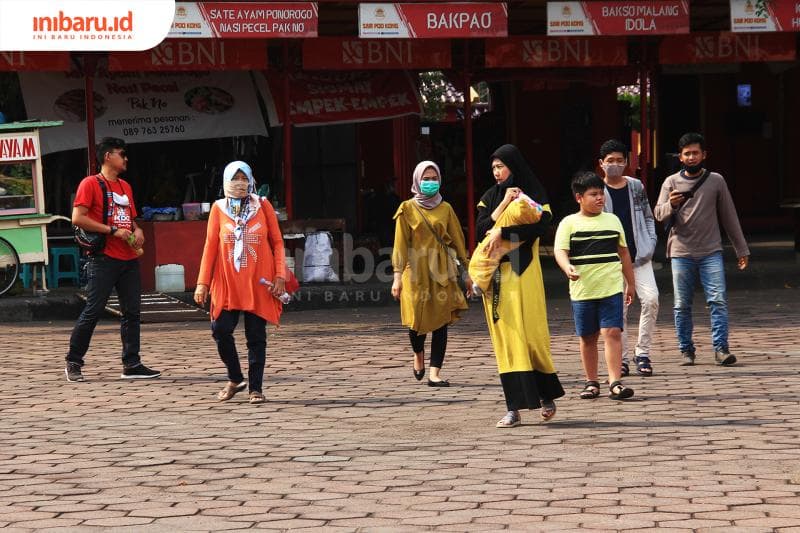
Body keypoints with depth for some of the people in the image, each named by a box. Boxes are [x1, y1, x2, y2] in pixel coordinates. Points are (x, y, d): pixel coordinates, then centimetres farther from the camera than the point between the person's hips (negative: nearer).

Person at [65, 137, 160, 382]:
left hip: (129, 259, 7)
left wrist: (137, 231, 4)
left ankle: (131, 364, 8)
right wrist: (113, 230, -16)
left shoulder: (125, 186, 18)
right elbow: (78, 218, -14)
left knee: (132, 312, 4)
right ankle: (73, 363, 4)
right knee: (93, 311, -6)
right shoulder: (91, 184, -5)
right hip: (104, 259, -7)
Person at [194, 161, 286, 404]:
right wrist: (203, 283, 0)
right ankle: (235, 379, 16)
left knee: (256, 336, 2)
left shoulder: (263, 206, 3)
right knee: (221, 331, -6)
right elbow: (210, 246, 4)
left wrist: (280, 276, -6)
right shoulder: (219, 208, 4)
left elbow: (277, 242, 4)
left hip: (258, 283, -1)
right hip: (227, 283, 1)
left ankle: (255, 388, 11)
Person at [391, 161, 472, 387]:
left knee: (441, 321, -4)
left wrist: (467, 272, 7)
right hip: (416, 271, -2)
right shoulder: (408, 209, 2)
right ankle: (418, 354, 31)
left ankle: (435, 373, -2)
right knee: (417, 319, -2)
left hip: (442, 271, 2)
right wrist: (397, 276, -9)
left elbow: (457, 241, 10)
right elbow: (400, 244, -2)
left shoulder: (445, 209, 9)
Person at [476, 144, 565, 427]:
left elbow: (540, 224, -15)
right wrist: (503, 204, -8)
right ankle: (514, 408, -2)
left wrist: (501, 231, -18)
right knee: (505, 339, 0)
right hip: (495, 274, 4)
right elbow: (480, 229, 2)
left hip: (522, 273, -4)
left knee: (528, 335, -6)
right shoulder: (490, 197, 14)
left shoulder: (533, 194, 0)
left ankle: (547, 393, 15)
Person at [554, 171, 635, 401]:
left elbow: (623, 252, 17)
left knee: (612, 332, -10)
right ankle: (591, 382, 19)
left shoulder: (612, 220, 10)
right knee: (588, 337, 8)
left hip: (612, 288, 1)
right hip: (583, 290, -1)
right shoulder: (569, 223, 1)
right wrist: (568, 268, -31)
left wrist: (630, 283, 19)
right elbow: (560, 250, -10)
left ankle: (615, 382, -13)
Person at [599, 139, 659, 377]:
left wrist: (651, 242, 2)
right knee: (617, 309, -1)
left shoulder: (636, 187, 9)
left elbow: (648, 217, 16)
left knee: (650, 299, -12)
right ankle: (621, 359, 9)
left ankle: (643, 352, 0)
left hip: (639, 257, 2)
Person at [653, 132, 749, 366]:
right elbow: (659, 214, -3)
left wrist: (741, 250, 12)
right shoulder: (671, 182, 6)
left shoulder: (716, 181, 8)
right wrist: (671, 204, -26)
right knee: (682, 305, 2)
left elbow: (729, 216, 12)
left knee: (718, 300, -10)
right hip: (681, 253, 0)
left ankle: (721, 348, -9)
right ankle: (686, 350, 10)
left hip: (711, 252, 0)